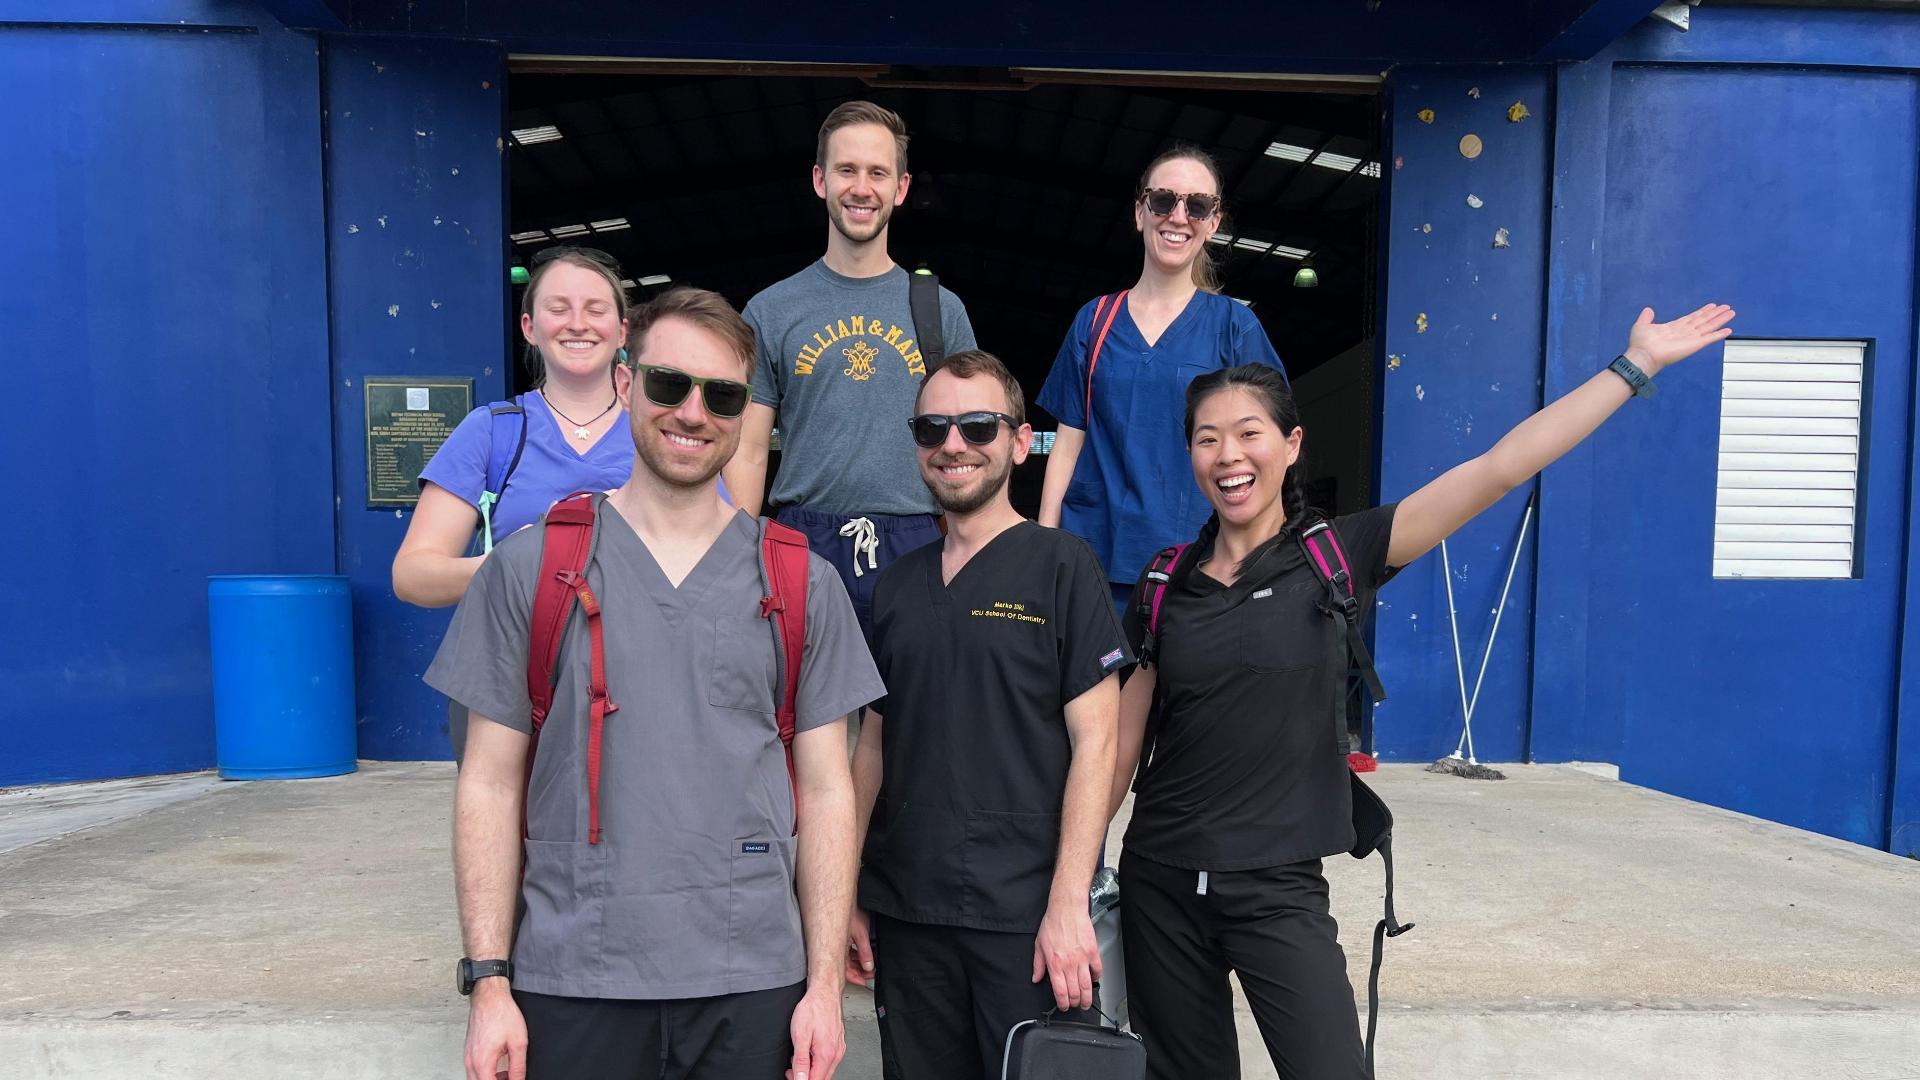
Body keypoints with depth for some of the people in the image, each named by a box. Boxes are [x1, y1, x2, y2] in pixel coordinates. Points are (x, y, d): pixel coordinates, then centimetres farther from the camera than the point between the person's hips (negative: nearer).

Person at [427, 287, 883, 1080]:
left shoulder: (803, 584, 1)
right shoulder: (528, 569, -1)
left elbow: (825, 789, 2)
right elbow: (491, 784, 1)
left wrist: (825, 983, -1)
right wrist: (489, 980, -4)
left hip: (754, 984, 1)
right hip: (571, 983, 0)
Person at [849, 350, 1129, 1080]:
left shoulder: (1060, 566, -4)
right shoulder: (896, 585, 9)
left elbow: (1093, 742, -9)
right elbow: (874, 744, 12)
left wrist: (1068, 904, -15)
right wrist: (847, 896, 8)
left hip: (1024, 917, -4)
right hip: (904, 911, 4)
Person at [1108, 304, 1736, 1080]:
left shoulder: (1335, 556, -5)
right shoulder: (1165, 584, 1)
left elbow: (1497, 470, -11)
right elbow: (1122, 744, 5)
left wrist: (1634, 364, -12)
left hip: (1279, 890, -2)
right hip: (1160, 882, 2)